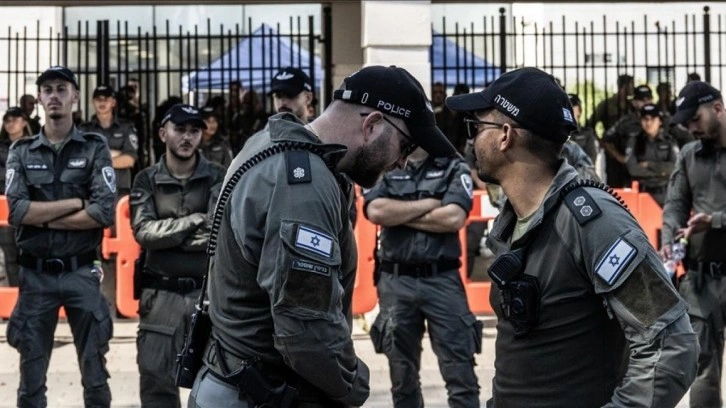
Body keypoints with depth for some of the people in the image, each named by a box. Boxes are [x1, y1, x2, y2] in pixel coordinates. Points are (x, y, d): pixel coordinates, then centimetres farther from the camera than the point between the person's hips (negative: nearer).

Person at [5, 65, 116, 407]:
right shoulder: (21, 152, 6)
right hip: (35, 275, 1)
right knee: (31, 375, 7)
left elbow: (105, 213, -10)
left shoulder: (95, 149, 2)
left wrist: (43, 217, -10)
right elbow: (17, 212, -8)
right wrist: (76, 203, -11)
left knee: (95, 374, 5)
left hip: (81, 273, -1)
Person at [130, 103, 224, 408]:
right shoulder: (146, 181, 6)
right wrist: (193, 222, -12)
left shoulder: (217, 178, 3)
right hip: (161, 294, 1)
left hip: (209, 290, -1)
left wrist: (166, 234, -11)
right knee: (155, 377, 1)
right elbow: (143, 231, -8)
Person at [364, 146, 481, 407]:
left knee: (460, 372, -5)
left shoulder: (454, 168, 4)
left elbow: (454, 218, -11)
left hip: (442, 280, -2)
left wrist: (397, 215, -5)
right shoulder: (387, 170, 10)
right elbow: (375, 212, -8)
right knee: (402, 375, 10)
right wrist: (429, 204, -8)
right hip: (395, 282, 2)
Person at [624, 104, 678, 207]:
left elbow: (675, 166, -5)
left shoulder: (669, 141, 6)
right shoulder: (634, 141, 5)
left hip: (665, 193, 0)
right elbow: (633, 168, -6)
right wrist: (660, 171, -6)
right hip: (642, 192, 0)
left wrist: (649, 165, -6)